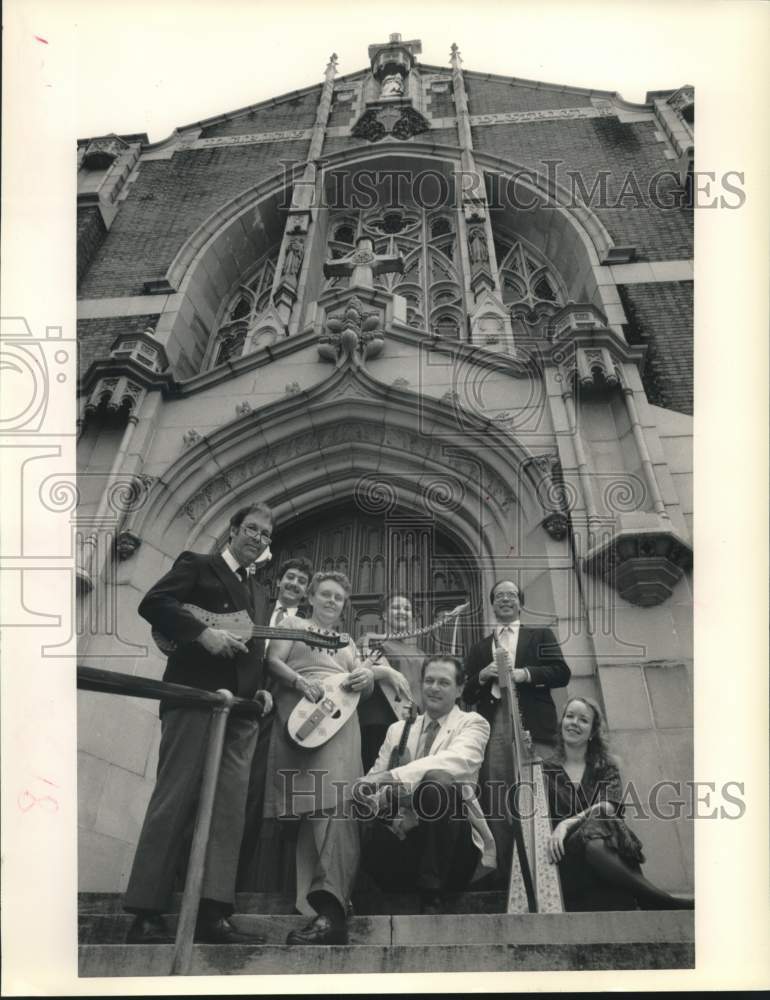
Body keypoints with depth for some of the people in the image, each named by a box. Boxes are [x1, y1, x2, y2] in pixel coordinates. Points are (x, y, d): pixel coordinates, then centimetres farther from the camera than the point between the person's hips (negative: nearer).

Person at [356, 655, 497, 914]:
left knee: (436, 780, -33)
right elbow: (375, 777, 8)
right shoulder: (398, 729, 18)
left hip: (454, 845, -1)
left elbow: (458, 760, -18)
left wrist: (393, 777, -29)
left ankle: (433, 898, -21)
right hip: (403, 841, 2)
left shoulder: (473, 724, 5)